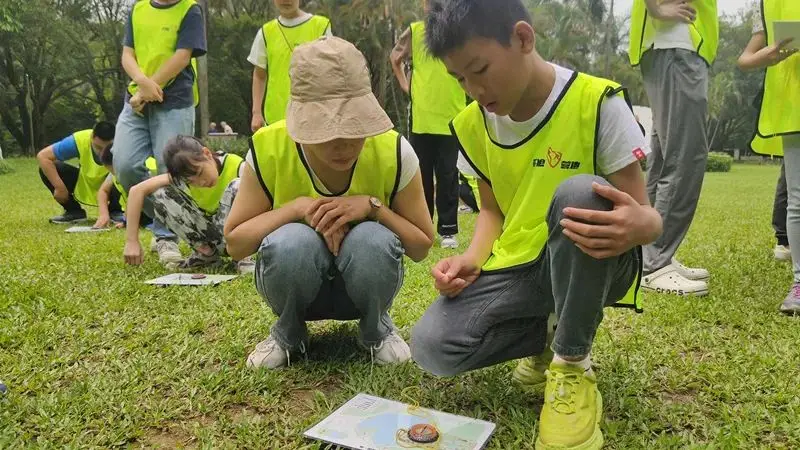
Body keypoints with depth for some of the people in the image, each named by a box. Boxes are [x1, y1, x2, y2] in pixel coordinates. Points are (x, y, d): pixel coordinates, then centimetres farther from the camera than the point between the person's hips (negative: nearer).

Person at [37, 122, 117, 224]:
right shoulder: (80, 139, -27)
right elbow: (42, 156, -21)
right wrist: (60, 187, -29)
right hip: (84, 187, 3)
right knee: (45, 168, -17)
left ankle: (115, 212, -2)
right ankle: (74, 211, -1)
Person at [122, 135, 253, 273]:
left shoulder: (236, 166, -23)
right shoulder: (186, 175, -14)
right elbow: (138, 190, -17)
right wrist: (131, 241, -23)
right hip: (206, 234, 4)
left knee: (237, 187, -32)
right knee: (160, 193, -16)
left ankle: (242, 255, -18)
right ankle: (207, 253, -7)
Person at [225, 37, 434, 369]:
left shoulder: (393, 152, -20)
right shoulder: (269, 149, -20)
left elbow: (421, 246, -11)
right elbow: (234, 242, -13)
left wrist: (373, 206, -28)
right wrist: (297, 207, -29)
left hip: (365, 278, 1)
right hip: (295, 280, 0)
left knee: (372, 240, -34)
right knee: (292, 242, -35)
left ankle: (377, 329, -1)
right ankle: (288, 332, -2)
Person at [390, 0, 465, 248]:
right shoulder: (414, 32, 4)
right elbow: (395, 58, 19)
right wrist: (404, 84, 10)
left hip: (451, 118, -1)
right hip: (420, 118, 2)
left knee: (447, 175, 1)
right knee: (421, 174, 9)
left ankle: (448, 230, 8)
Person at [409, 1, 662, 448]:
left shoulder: (597, 103, -16)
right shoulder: (474, 125, 1)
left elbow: (645, 215, -14)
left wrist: (640, 225, -39)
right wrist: (473, 259, -9)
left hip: (590, 266, -3)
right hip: (516, 269, 4)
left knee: (579, 193, -37)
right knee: (433, 347, -20)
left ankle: (573, 364, -16)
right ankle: (554, 331, 8)